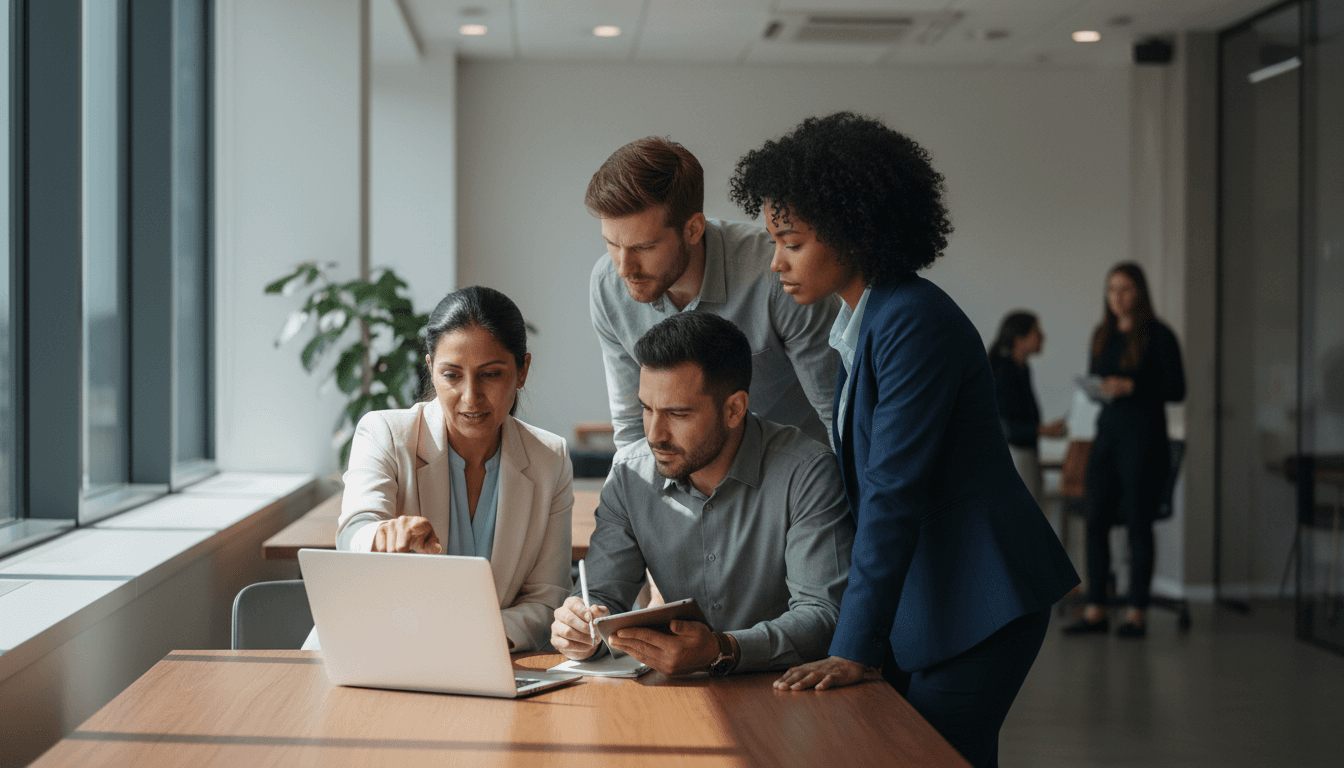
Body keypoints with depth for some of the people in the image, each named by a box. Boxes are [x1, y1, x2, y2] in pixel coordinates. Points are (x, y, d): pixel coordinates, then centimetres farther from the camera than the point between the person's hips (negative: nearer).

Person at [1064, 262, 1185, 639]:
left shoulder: (1158, 335, -6)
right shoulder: (1102, 335, 13)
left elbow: (1176, 389, -9)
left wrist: (1130, 387, -19)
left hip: (1143, 435, -6)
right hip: (1107, 433, 6)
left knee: (1138, 523, -2)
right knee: (1096, 520, 3)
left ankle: (1137, 613, 4)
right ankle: (1095, 610, 8)